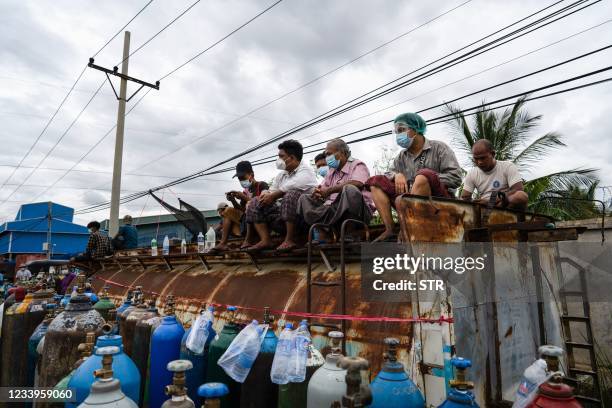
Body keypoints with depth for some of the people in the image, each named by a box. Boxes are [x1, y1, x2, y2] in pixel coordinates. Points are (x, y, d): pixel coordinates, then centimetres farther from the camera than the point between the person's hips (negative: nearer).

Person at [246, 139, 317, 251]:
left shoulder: (305, 170, -5)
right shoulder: (281, 174, 19)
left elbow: (290, 187, -22)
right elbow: (272, 191, 16)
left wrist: (272, 196, -13)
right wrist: (266, 194, -7)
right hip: (281, 211, 8)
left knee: (291, 194, -35)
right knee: (255, 203, 6)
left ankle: (290, 239, -27)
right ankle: (265, 240, -10)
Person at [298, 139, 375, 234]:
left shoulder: (357, 165, 1)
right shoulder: (332, 171, 24)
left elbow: (356, 184, -20)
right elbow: (321, 188, 15)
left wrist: (329, 190, -18)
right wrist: (317, 193, -10)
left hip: (359, 210, -7)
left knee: (349, 189, -36)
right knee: (304, 198, 0)